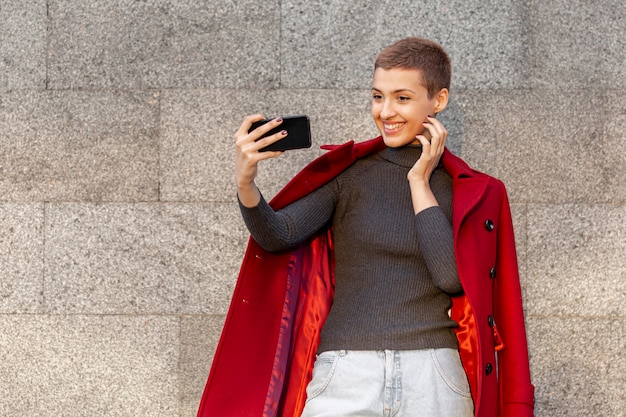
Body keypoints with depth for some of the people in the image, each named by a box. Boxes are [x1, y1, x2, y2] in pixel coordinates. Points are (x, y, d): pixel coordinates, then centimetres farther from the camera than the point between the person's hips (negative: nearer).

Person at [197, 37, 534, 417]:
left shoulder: (474, 193, 7)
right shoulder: (348, 170, 6)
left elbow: (452, 277, -8)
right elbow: (278, 234, -7)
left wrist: (420, 183, -3)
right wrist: (245, 183, -26)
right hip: (345, 375, 0)